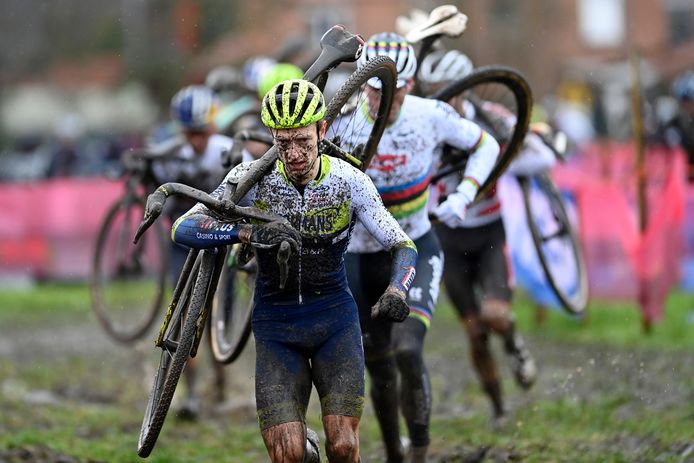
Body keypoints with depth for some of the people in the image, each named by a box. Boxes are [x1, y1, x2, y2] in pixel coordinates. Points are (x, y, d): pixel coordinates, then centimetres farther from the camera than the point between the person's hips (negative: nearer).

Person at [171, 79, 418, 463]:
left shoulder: (348, 180, -11)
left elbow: (402, 246, -5)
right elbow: (184, 229, -22)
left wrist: (396, 292, -27)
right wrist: (251, 232, -39)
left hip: (335, 319, 0)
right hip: (276, 324, 0)